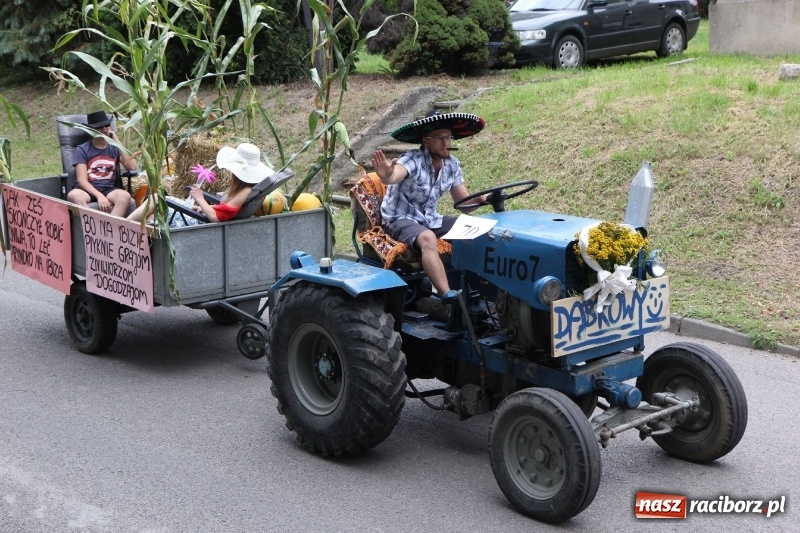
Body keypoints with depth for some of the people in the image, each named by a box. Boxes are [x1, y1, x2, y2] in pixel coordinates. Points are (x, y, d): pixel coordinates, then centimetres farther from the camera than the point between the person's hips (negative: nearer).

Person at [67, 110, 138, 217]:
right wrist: (99, 196, -24)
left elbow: (132, 167, -4)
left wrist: (117, 143, -6)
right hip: (88, 189, -2)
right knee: (73, 195, -38)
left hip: (108, 189, 2)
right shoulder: (82, 149, 3)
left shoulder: (114, 148, 12)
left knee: (125, 196, -34)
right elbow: (82, 180, -7)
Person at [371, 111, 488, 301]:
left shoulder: (452, 165, 1)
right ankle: (447, 295, -46)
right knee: (428, 238, -37)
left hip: (431, 219, 7)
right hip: (400, 220, -7)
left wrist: (481, 199, -19)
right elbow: (394, 176, -43)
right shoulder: (414, 159, -21)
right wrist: (386, 176, -68)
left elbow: (465, 203, 4)